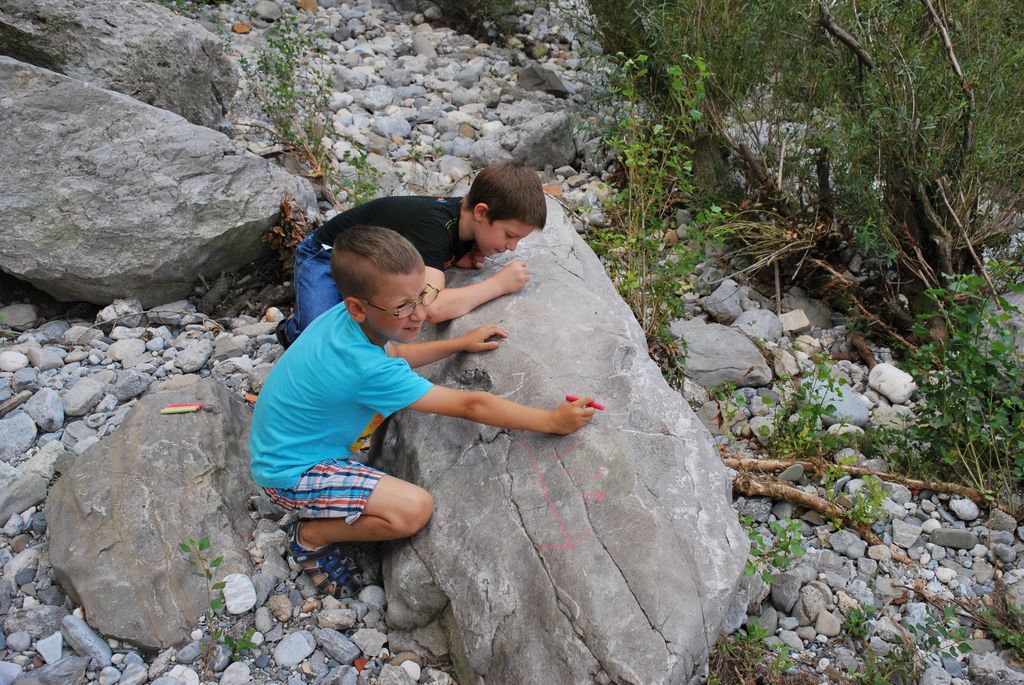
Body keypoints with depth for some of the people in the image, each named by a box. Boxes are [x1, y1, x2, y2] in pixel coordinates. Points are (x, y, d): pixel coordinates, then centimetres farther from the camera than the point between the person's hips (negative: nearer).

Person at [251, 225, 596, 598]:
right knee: (413, 509, -24)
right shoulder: (369, 370, -36)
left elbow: (392, 354, 14)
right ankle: (310, 538, 1)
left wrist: (461, 343, 9)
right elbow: (470, 405, -30)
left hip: (287, 440, 9)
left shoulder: (345, 318, -11)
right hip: (289, 474, -9)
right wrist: (552, 421, -22)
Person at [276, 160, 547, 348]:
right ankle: (294, 328, 9)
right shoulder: (433, 225, -39)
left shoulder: (464, 214, -14)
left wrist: (461, 258, -16)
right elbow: (432, 307, -52)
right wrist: (499, 283, -41)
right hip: (326, 257, -7)